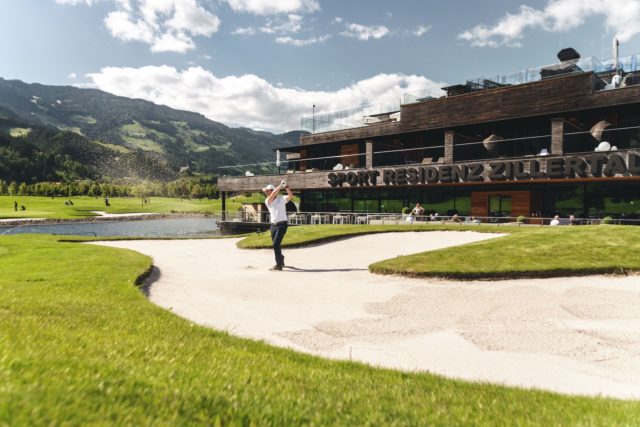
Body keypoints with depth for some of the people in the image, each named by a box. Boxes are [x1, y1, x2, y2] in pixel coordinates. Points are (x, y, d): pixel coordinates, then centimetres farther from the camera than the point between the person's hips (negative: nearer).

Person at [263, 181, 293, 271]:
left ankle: (279, 265, -11)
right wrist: (280, 186, -18)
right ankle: (281, 259, 42)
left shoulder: (282, 198, -1)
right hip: (273, 225, 5)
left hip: (282, 225, -5)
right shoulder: (267, 201, 4)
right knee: (275, 245, 16)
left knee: (276, 244, -16)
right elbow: (273, 195, -15)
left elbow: (291, 196, -18)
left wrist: (286, 186, -29)